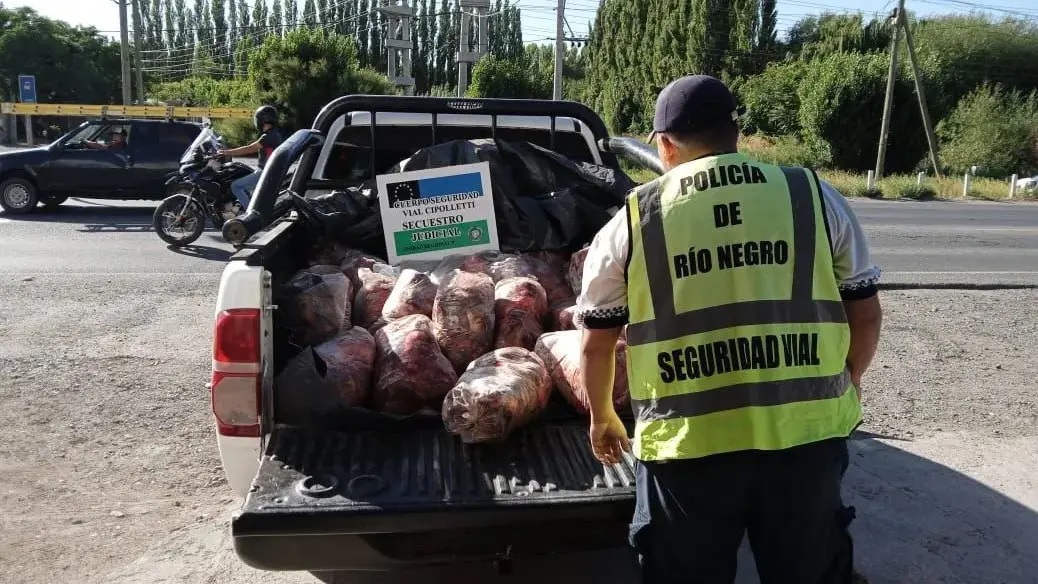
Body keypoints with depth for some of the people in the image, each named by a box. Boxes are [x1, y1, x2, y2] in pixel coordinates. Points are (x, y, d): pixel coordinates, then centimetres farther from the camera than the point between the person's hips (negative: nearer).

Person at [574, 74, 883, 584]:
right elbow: (866, 314, 9)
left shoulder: (632, 220, 1)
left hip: (686, 444, -1)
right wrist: (846, 382, 28)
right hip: (805, 431, 2)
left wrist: (602, 417, 23)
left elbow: (596, 343, 7)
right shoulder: (816, 196, 4)